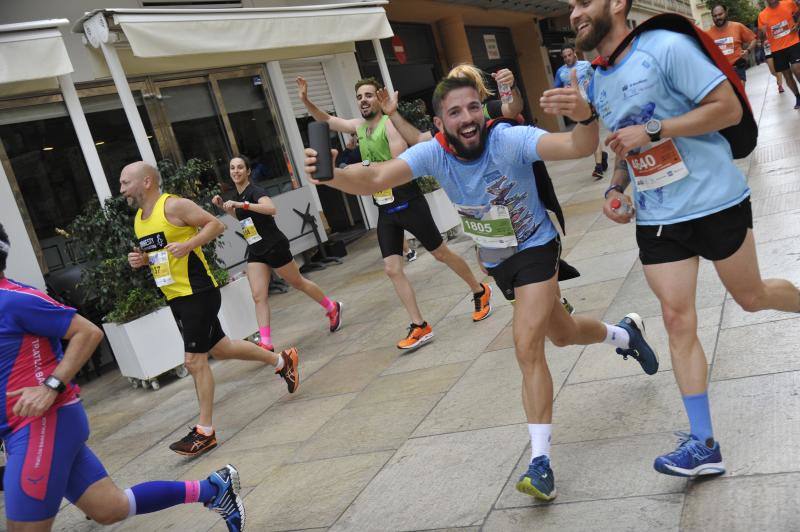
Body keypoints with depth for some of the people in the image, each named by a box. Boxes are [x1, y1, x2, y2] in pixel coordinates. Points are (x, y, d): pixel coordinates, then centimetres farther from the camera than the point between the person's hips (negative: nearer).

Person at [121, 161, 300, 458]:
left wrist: (188, 244, -26)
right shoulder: (139, 219, 11)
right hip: (175, 298, 9)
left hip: (198, 293, -9)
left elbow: (216, 225, -13)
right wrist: (139, 259, 2)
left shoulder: (174, 206, -14)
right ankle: (281, 361, 37)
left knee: (194, 360, -7)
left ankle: (205, 432, 5)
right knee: (219, 349, 18)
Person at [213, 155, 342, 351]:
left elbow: (272, 208, -36)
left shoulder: (254, 191, -16)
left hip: (274, 246, -7)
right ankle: (266, 344, -7)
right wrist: (224, 206, 14)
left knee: (298, 283, 9)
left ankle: (332, 308, 31)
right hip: (255, 251, 7)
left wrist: (241, 204, -39)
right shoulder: (237, 196, 9)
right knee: (258, 297, -5)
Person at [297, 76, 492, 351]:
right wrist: (305, 100, 6)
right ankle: (420, 327, 4)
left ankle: (481, 292, 30)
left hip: (408, 202, -7)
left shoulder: (390, 124, -13)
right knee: (392, 269, -1)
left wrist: (368, 167, -26)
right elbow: (327, 120, 20)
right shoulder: (359, 126, 9)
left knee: (442, 253, 7)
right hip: (384, 208, 7)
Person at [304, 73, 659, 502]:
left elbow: (579, 147, -43)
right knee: (561, 334, 22)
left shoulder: (510, 139, -29)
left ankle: (540, 460, -3)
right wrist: (330, 175, -55)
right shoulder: (433, 153, -20)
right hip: (496, 260, 5)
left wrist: (585, 116, -66)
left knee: (528, 347, -18)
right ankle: (626, 334, 55)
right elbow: (375, 179, -35)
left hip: (535, 248, -5)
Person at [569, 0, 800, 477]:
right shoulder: (597, 84, 9)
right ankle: (704, 444, 4)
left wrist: (651, 130, -23)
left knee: (752, 297, 11)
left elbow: (729, 108, -18)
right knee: (678, 320, -1)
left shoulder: (666, 47, -13)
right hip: (657, 218, 5)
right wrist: (616, 187, 3)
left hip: (715, 201, -5)